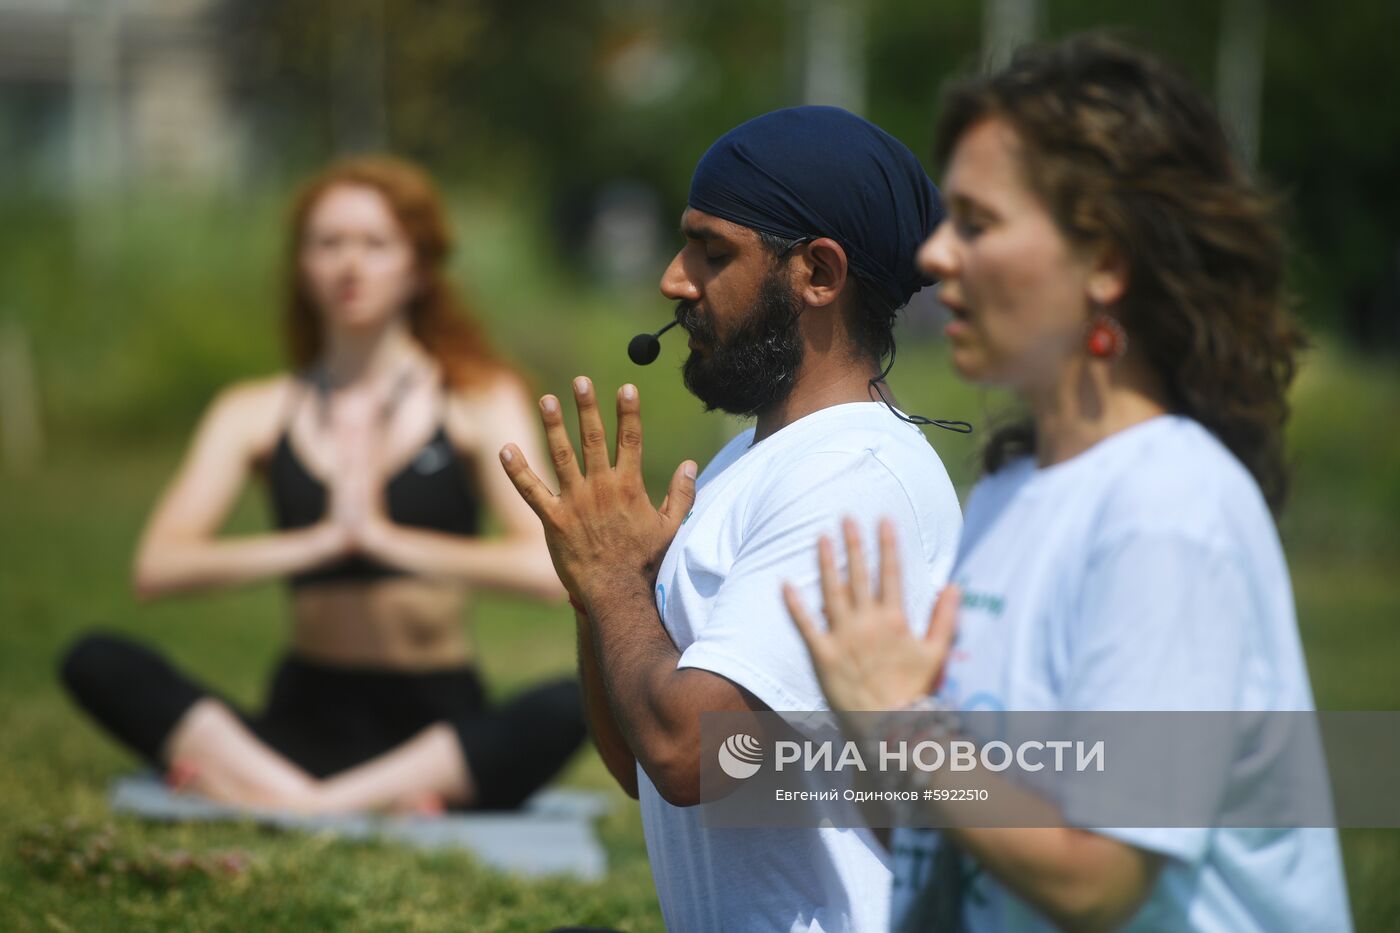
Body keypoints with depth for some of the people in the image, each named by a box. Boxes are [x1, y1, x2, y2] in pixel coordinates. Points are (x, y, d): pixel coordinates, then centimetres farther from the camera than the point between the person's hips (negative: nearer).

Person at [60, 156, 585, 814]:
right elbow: (156, 567, -7)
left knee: (571, 704, -34)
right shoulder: (254, 413, 9)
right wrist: (317, 542, -17)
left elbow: (547, 568, -13)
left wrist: (386, 537, -18)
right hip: (310, 718, 2)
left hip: (438, 724, -1)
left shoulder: (480, 401, 4)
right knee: (96, 662, -20)